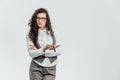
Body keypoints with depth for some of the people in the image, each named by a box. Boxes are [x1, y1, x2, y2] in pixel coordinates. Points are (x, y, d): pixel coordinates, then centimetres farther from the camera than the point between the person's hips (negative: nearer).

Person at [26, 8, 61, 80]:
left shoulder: (52, 33, 3)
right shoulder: (30, 34, -3)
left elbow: (59, 51, -3)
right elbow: (32, 53, -11)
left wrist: (39, 52, -10)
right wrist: (44, 48, -29)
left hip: (50, 68, 1)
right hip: (36, 68, -1)